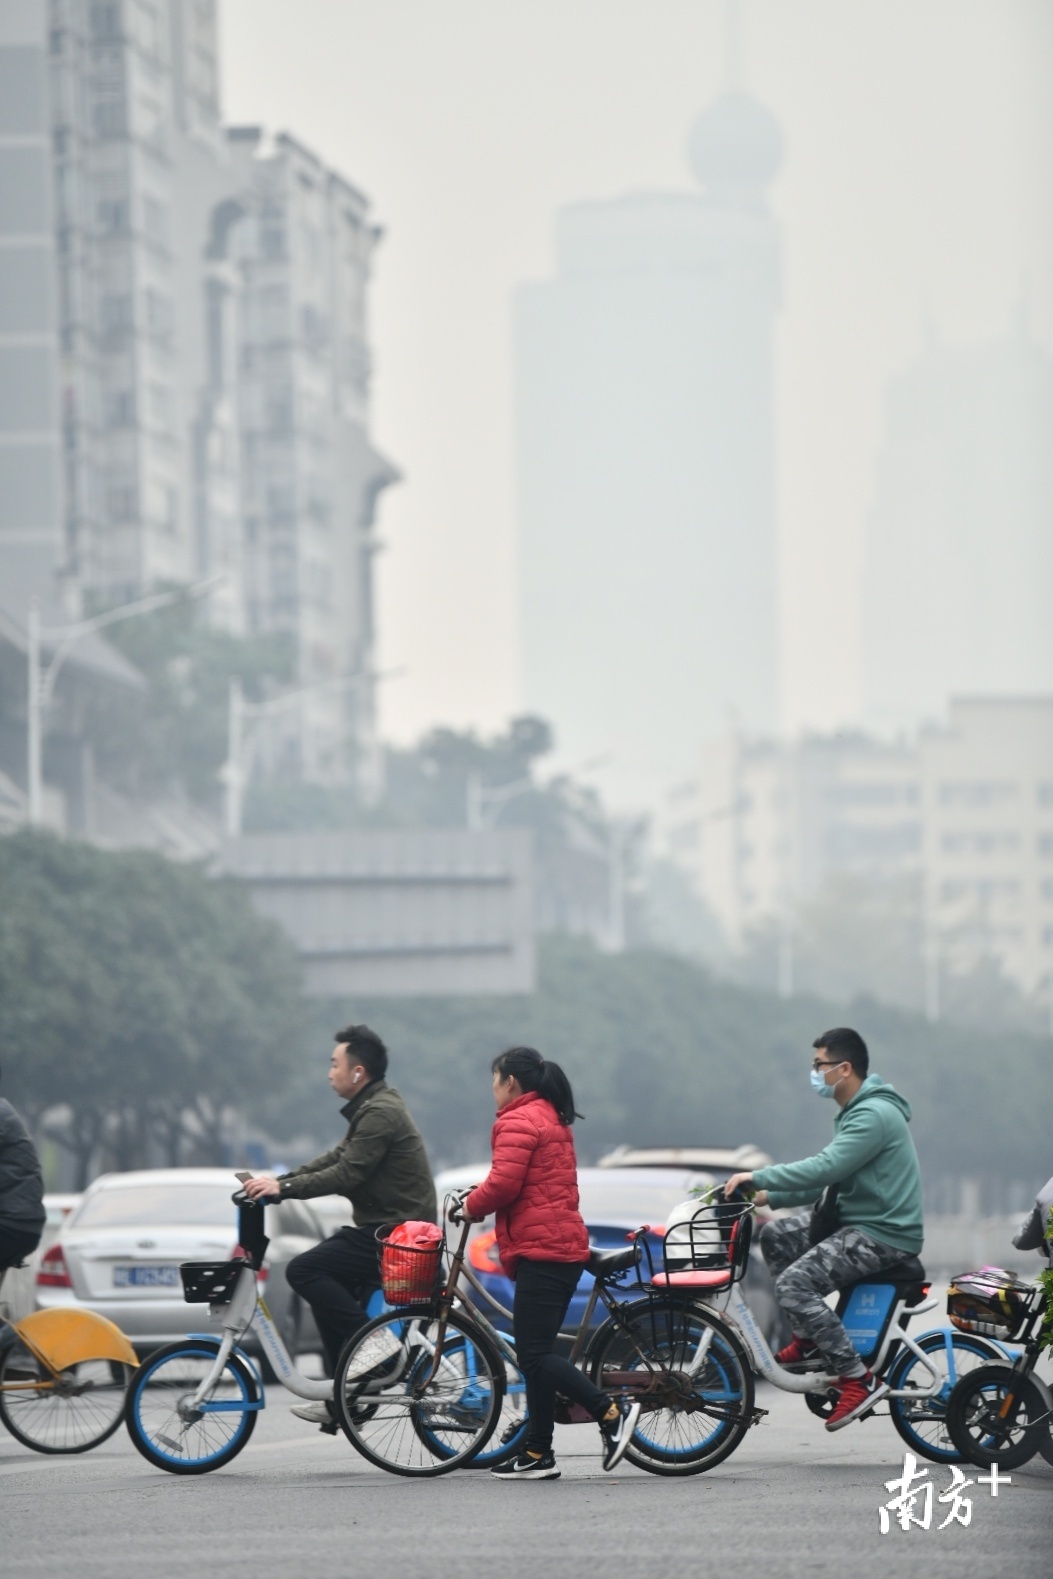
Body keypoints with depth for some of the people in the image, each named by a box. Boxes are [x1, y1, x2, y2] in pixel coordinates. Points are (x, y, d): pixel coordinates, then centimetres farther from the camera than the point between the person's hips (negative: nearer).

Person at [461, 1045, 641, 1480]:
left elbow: (503, 1184, -19)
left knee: (534, 1355, -11)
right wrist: (480, 1202, 11)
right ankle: (537, 1453, 12)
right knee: (537, 1353, 11)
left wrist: (470, 1207, -2)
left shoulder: (517, 1122, -10)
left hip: (541, 1249, -10)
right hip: (565, 1246, 10)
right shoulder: (552, 1119, 22)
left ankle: (612, 1412, -19)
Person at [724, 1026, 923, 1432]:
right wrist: (770, 1196, 9)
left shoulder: (873, 1115, -18)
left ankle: (858, 1380, -21)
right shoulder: (854, 1112, 17)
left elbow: (825, 1169, -27)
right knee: (776, 1235, 14)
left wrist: (757, 1177, -21)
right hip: (857, 1220, 11)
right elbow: (829, 1178, 19)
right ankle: (808, 1340, 13)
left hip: (884, 1234, -11)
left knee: (794, 1283, -22)